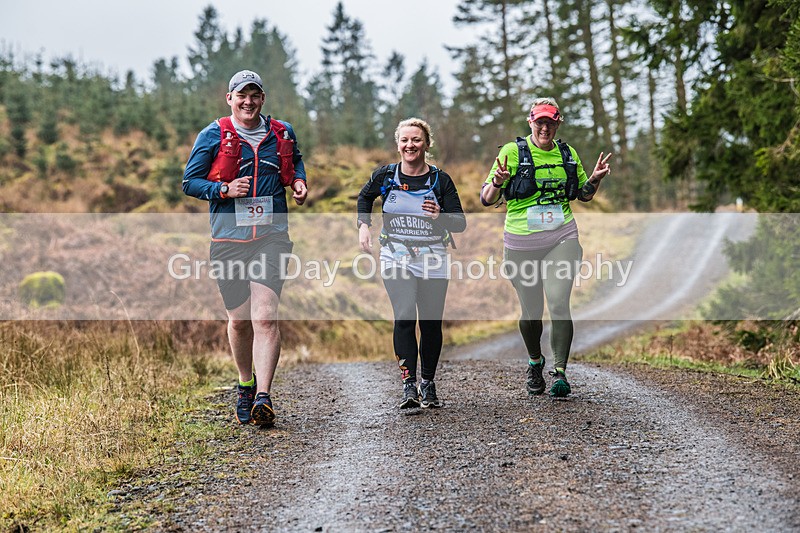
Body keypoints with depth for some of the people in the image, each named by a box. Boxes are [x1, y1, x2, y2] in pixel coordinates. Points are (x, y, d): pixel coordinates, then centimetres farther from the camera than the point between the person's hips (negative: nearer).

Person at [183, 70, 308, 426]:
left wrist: (298, 180, 7)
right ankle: (245, 387, 32)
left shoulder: (282, 133, 9)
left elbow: (295, 160, 29)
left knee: (265, 318, -14)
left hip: (271, 238, 0)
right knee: (239, 320, 9)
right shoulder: (213, 136, 1)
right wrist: (224, 189, -14)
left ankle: (263, 398, -17)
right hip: (229, 239, 0)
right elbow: (189, 182, 3)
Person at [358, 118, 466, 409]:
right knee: (404, 317, -17)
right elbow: (365, 197, 23)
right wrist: (363, 225, 9)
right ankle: (409, 385, -15)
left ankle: (428, 384, 21)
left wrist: (441, 217, -21)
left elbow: (461, 223, -1)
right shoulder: (385, 176, 1)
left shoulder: (440, 180, -2)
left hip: (432, 259, 1)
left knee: (431, 322, 4)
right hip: (396, 257, -1)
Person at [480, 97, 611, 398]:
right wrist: (498, 182, -23)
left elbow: (584, 196, 22)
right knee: (532, 311, 8)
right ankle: (535, 363, 34)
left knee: (558, 304, -15)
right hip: (521, 243, -1)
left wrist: (595, 179, 1)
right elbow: (487, 199, -2)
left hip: (561, 239, 1)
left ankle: (560, 373, -10)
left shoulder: (568, 154, 9)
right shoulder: (512, 152, -2)